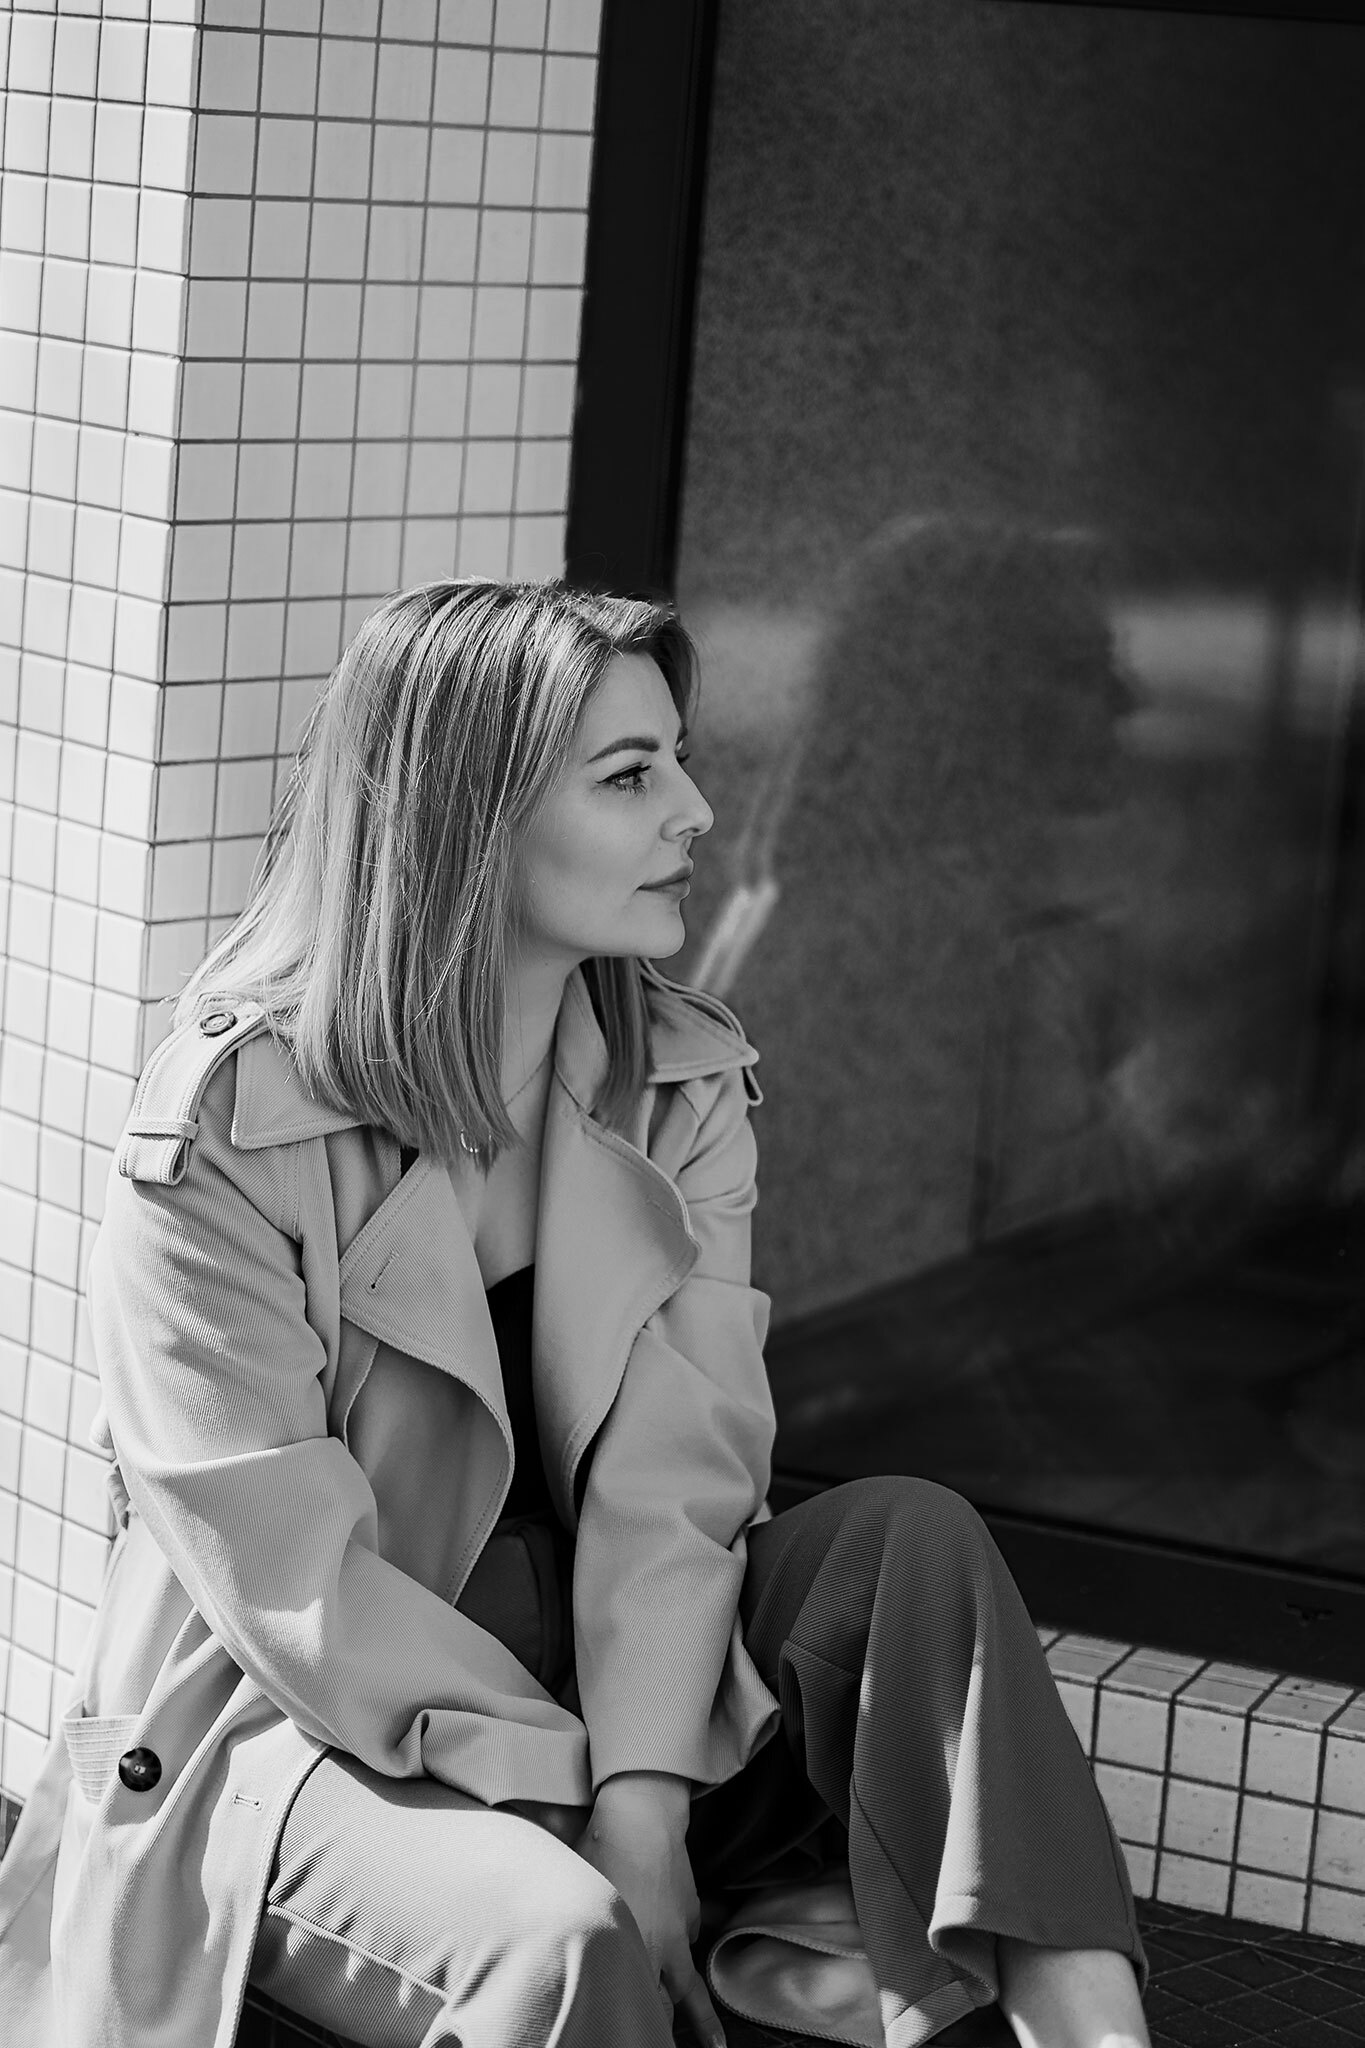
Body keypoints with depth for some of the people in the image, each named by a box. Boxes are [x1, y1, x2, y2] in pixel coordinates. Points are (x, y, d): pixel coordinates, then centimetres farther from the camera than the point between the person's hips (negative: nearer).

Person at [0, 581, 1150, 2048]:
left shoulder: (682, 1087, 0)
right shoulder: (220, 1140, -16)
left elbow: (676, 1479, -8)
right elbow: (295, 1583, -18)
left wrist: (645, 1803, -22)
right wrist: (576, 1803, -20)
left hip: (608, 1674, 5)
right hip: (298, 1730, -5)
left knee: (908, 1539, -20)